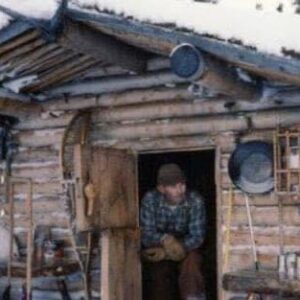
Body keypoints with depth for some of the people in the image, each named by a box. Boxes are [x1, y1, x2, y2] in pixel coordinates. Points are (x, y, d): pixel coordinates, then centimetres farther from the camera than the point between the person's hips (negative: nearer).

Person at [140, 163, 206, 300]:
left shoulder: (195, 201, -23)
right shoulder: (150, 199, -21)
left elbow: (197, 237, -21)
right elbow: (146, 235, -21)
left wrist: (166, 252, -31)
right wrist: (164, 239, -43)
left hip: (187, 247, -1)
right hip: (157, 248, 1)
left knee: (191, 260, -28)